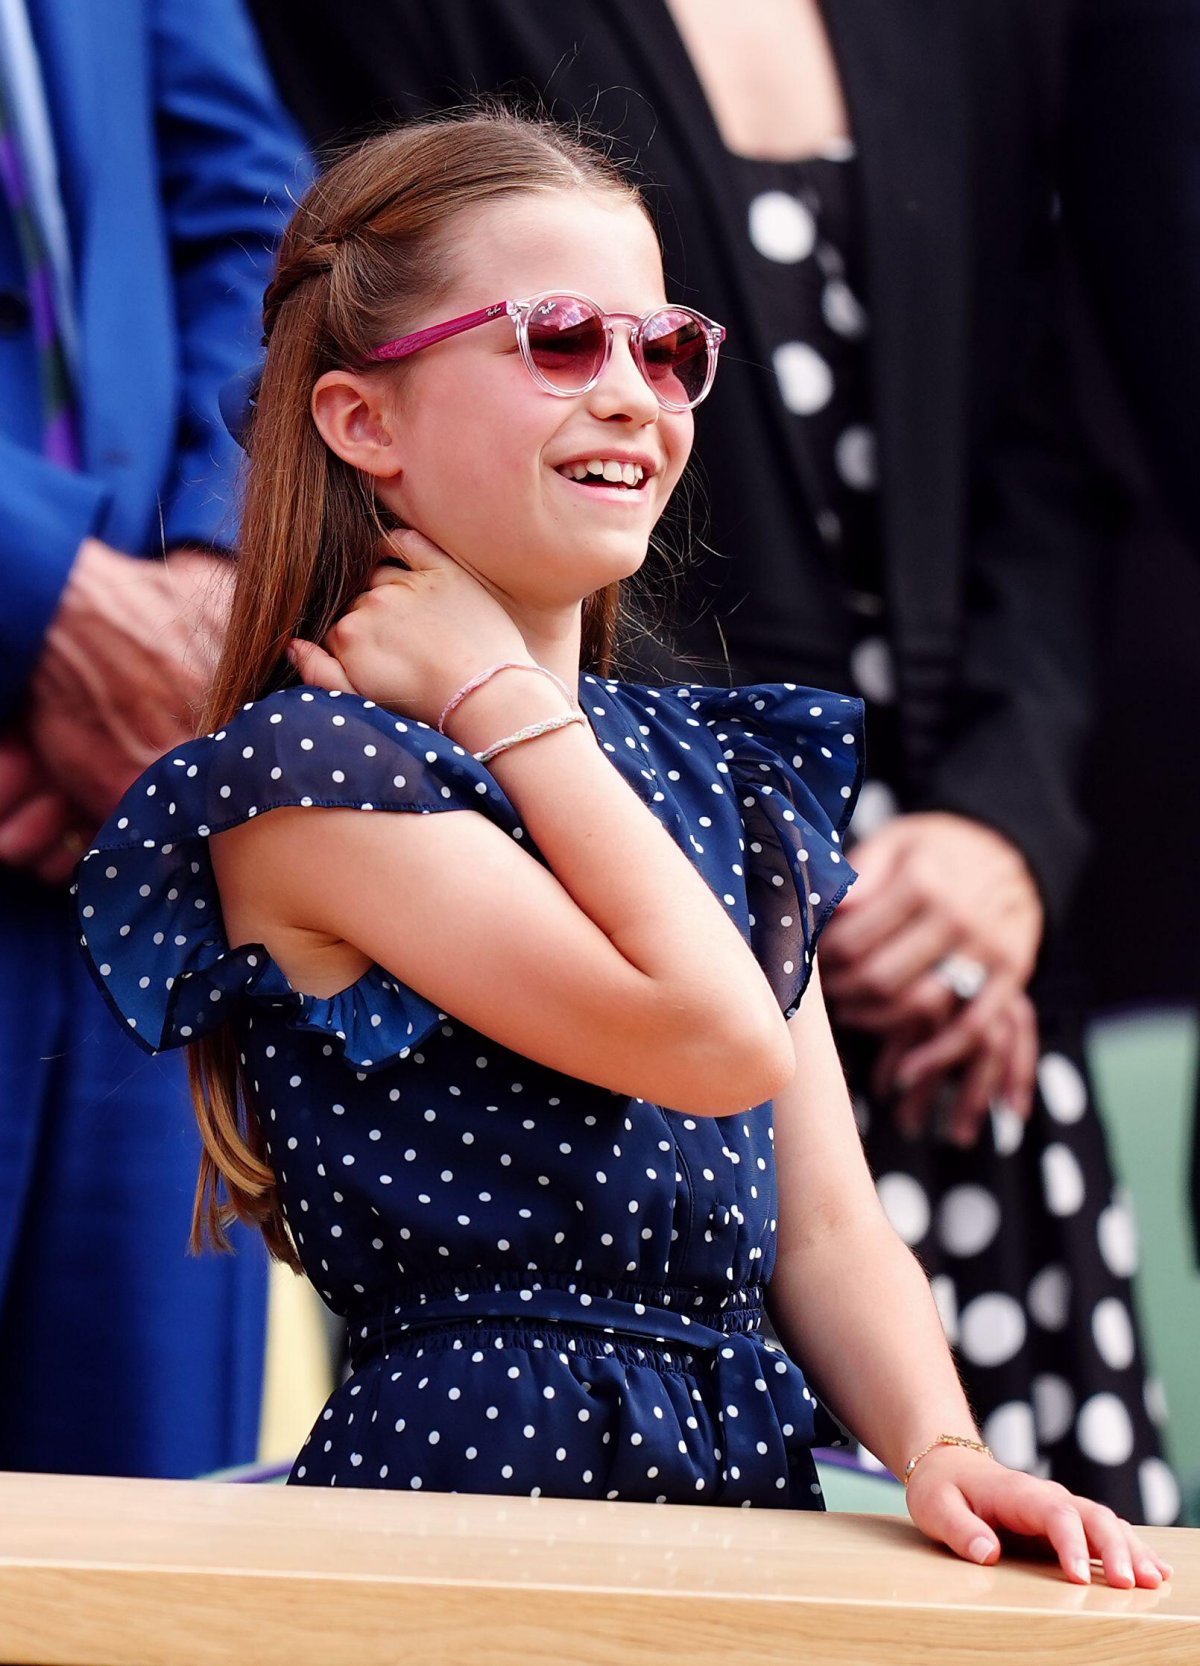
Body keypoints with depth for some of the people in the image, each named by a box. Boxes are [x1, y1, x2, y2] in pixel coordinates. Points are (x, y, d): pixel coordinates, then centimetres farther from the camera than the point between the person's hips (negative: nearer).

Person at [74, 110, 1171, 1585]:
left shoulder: (728, 775, 18)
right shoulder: (304, 771, -6)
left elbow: (825, 1228, 13)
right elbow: (716, 1041, -15)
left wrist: (937, 1450, -6)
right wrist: (502, 698, -6)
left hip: (754, 1495, 6)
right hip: (477, 1476, -5)